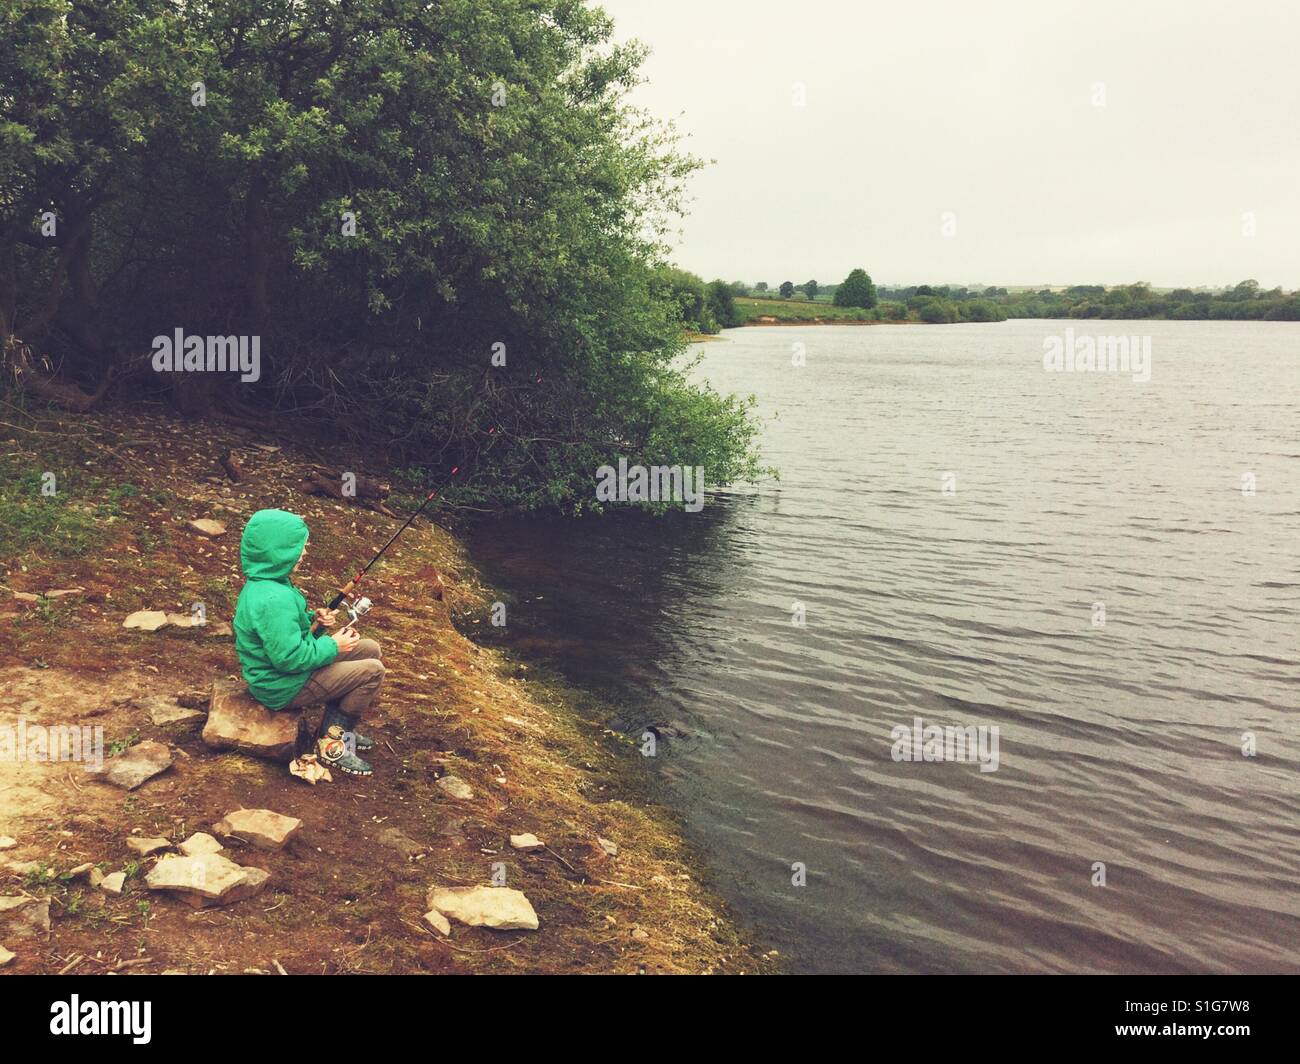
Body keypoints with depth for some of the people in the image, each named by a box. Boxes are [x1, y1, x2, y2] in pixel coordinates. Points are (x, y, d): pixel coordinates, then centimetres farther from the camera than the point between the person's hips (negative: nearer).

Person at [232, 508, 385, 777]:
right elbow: (289, 657, -30)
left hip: (281, 670, 10)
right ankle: (331, 744, 0)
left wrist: (314, 617, 3)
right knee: (372, 671, -14)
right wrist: (332, 645, -17)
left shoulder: (262, 583, 3)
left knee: (371, 650, 11)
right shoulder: (273, 600, -30)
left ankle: (339, 727, 17)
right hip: (283, 688, -10)